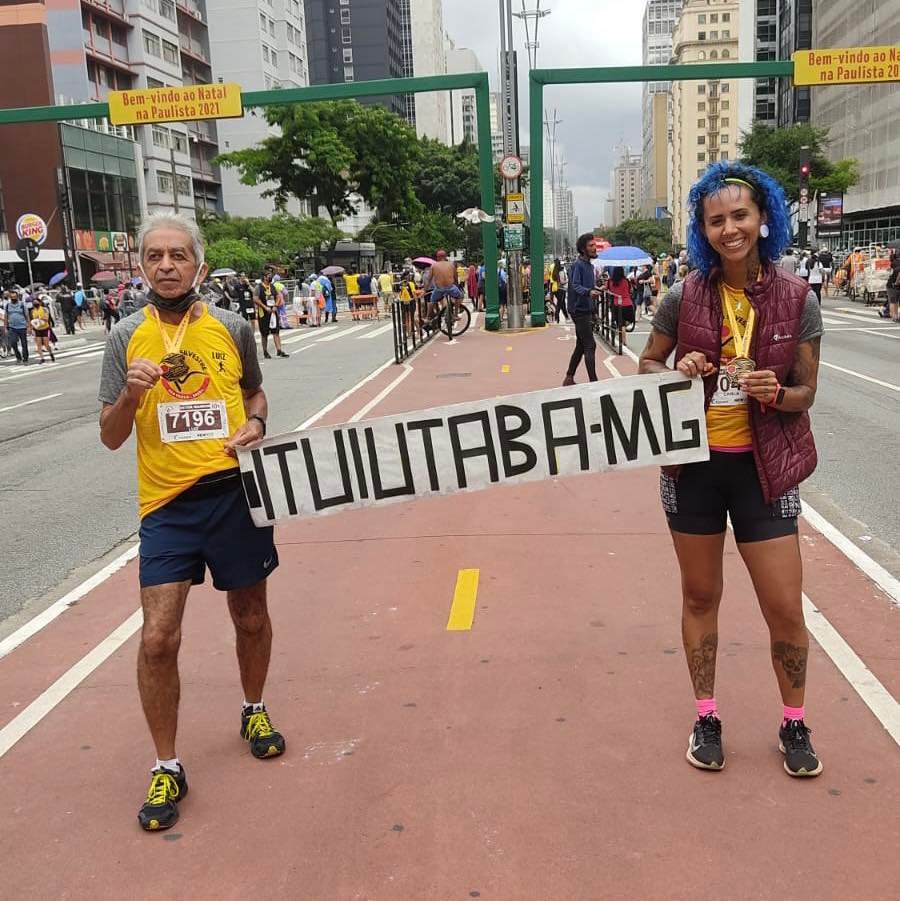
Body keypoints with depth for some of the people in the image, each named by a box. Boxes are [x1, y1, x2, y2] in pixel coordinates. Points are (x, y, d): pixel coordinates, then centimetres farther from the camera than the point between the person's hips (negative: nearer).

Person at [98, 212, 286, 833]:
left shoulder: (232, 327, 2)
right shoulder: (127, 337, 0)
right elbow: (111, 438, 1)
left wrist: (256, 424, -2)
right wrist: (130, 395, -19)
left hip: (236, 491, 1)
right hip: (166, 503, -1)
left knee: (251, 617, 15)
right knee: (159, 638, -6)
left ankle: (255, 710, 43)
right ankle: (167, 767, 13)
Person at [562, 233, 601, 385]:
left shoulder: (589, 265, 14)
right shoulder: (578, 265, -15)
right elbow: (575, 286, -27)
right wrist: (589, 292, -43)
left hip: (587, 310, 10)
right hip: (580, 310, -10)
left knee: (581, 346, 14)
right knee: (590, 346, -10)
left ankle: (569, 378, 22)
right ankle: (593, 381, -9)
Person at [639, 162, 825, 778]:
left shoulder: (798, 300, -6)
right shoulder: (686, 296, -5)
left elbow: (805, 393, 0)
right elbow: (647, 364, 7)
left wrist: (775, 392, -23)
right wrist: (677, 374, -15)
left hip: (763, 467, -1)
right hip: (694, 463, 1)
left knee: (786, 609, 4)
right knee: (701, 597, 13)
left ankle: (794, 724, 28)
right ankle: (707, 717, 31)